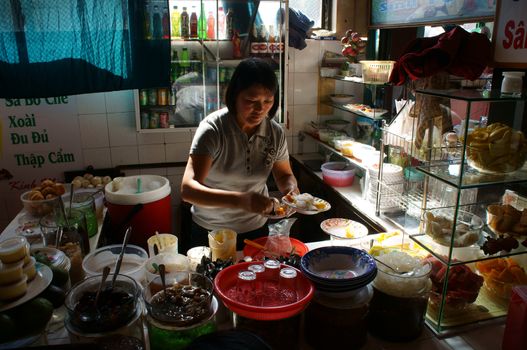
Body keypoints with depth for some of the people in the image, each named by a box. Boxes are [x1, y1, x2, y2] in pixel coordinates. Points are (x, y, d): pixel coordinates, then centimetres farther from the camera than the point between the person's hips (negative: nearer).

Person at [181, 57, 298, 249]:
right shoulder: (212, 129, -23)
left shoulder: (275, 132, -10)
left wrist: (290, 188, -18)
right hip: (210, 233, -3)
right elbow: (188, 189, -32)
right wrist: (240, 200, -46)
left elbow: (284, 175, 6)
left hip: (256, 230, 3)